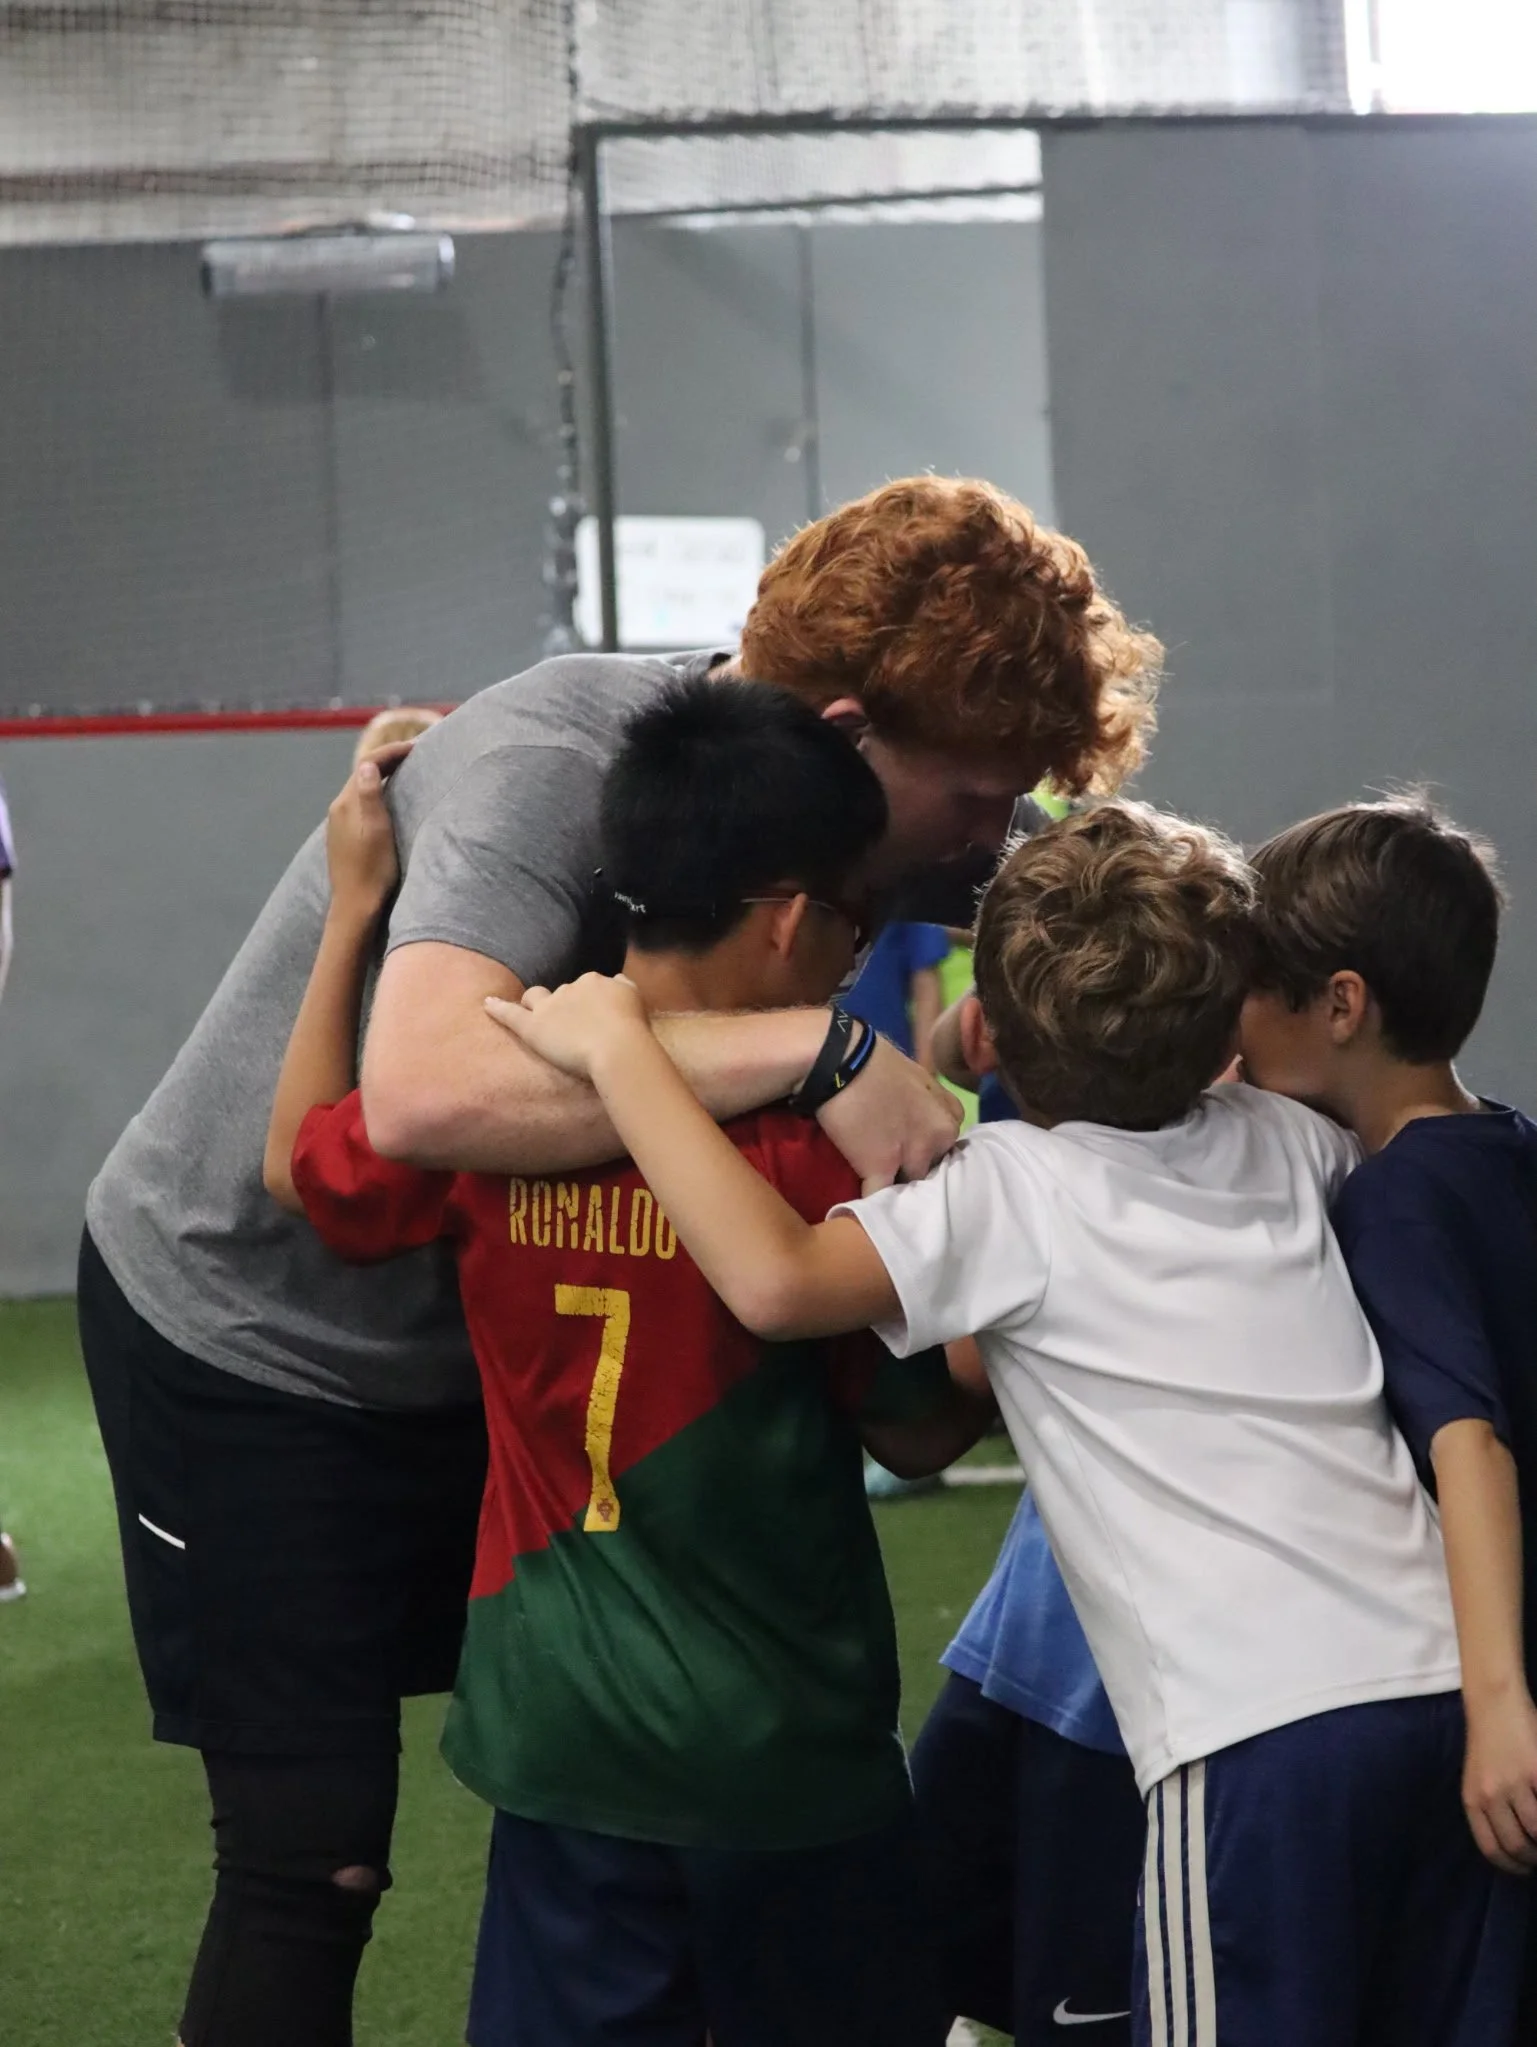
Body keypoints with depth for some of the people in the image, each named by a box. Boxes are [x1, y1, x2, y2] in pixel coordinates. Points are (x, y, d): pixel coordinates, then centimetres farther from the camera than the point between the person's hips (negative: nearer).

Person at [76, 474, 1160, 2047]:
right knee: (316, 1844, -7)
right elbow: (424, 1093, -50)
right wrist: (824, 1044, -48)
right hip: (240, 1318, -7)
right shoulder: (550, 764, -33)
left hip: (480, 1323, 7)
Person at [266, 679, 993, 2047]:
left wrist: (353, 911, 16)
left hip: (560, 1724, 4)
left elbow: (301, 1165, 14)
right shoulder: (815, 1147, -17)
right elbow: (921, 1432, -8)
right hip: (786, 1743, -3)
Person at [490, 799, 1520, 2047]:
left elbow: (775, 1278, -17)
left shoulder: (1010, 1198, -1)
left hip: (1262, 1731, -6)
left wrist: (618, 1051, -7)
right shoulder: (1286, 1145, 17)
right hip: (1451, 1683, 6)